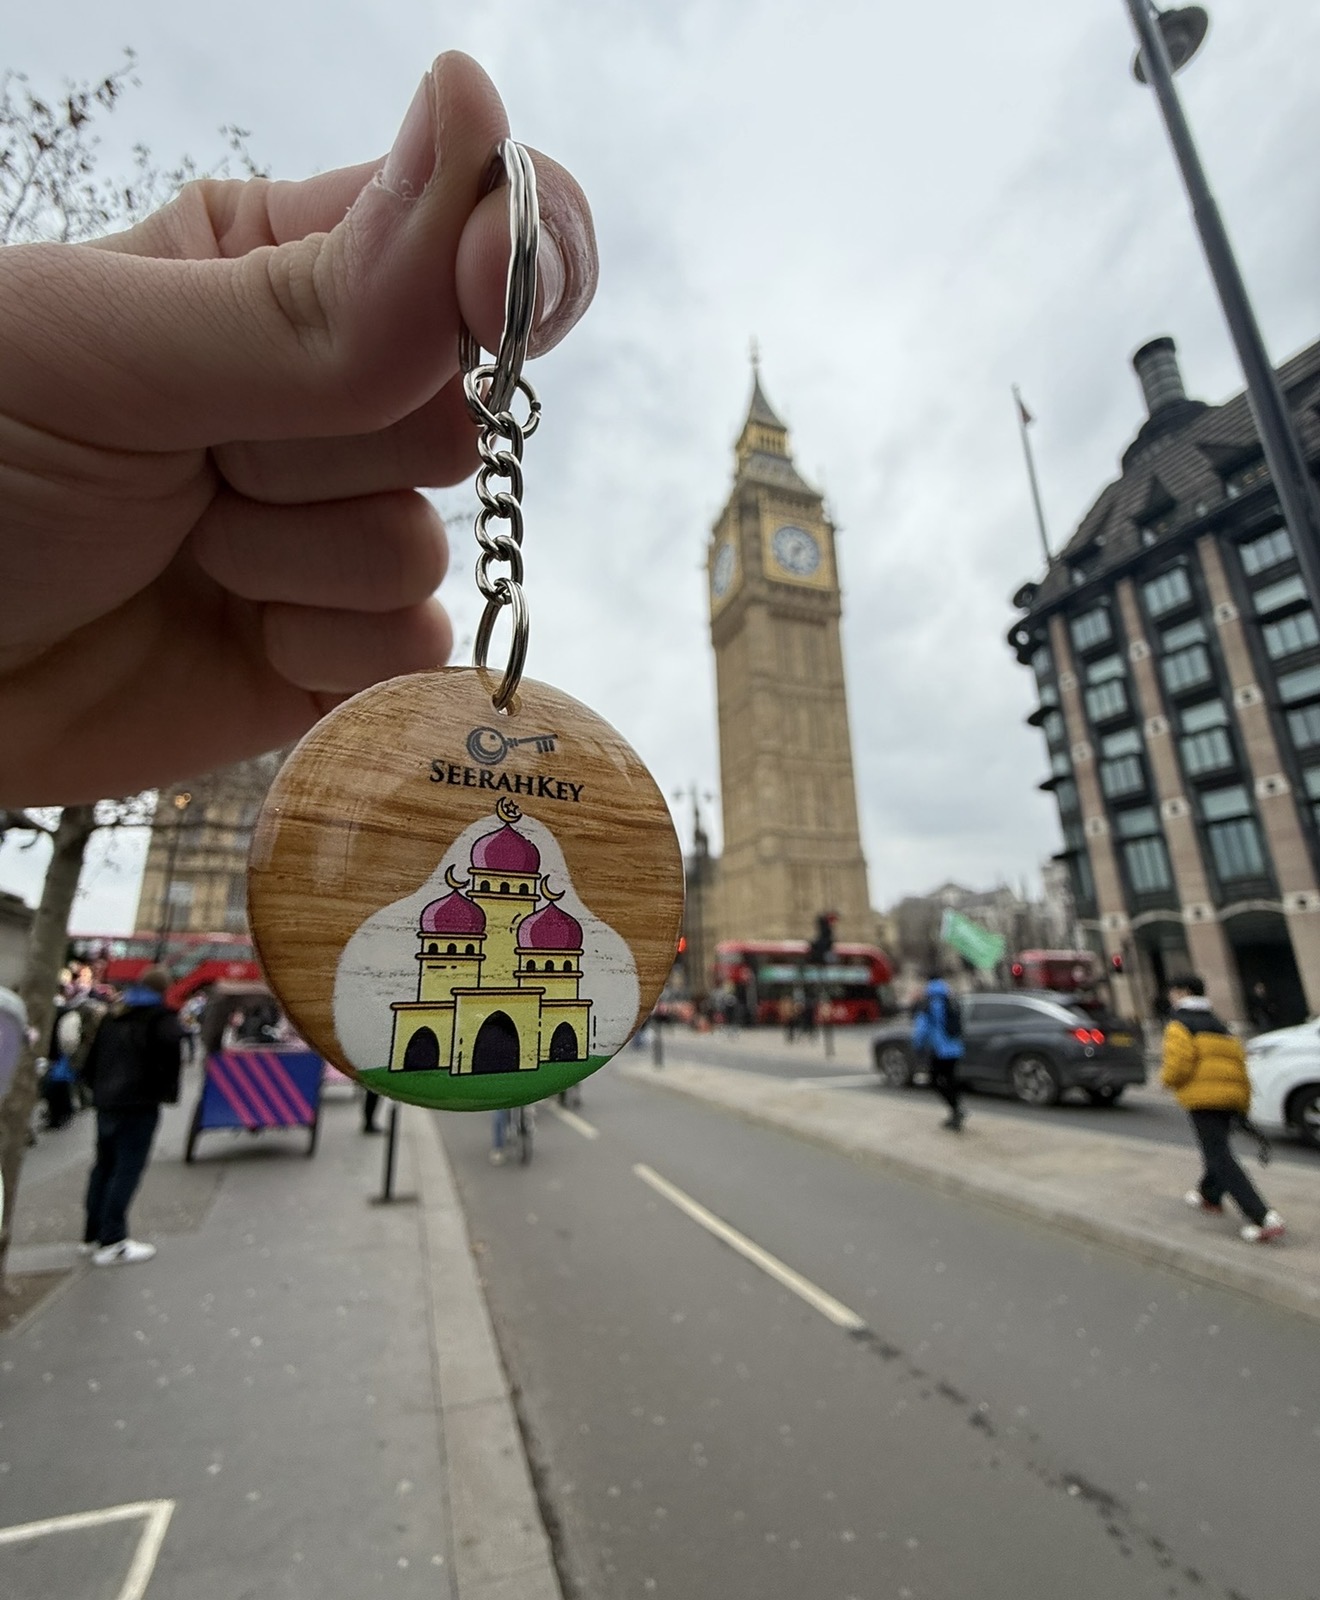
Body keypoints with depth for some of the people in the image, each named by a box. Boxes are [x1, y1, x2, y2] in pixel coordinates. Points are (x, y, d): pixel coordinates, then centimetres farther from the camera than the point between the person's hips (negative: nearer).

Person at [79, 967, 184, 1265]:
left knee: (104, 1166, 17)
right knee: (127, 1170, -3)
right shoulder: (161, 1018, -9)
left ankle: (93, 1236, 26)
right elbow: (171, 1057, -18)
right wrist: (168, 1091, -4)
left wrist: (99, 1088, 23)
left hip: (105, 1102, 8)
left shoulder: (111, 1016, 13)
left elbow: (92, 1059, 17)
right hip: (139, 1105, -7)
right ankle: (111, 1243, -1)